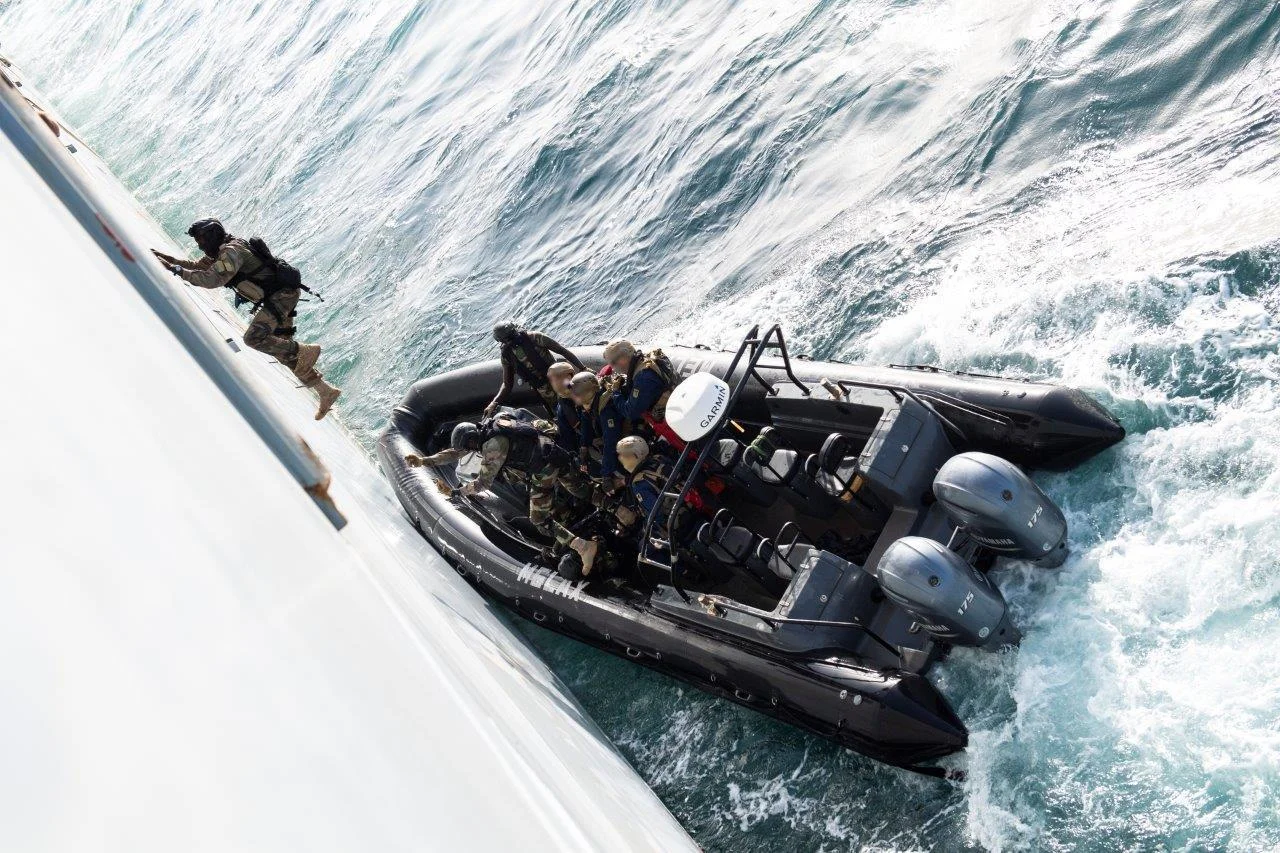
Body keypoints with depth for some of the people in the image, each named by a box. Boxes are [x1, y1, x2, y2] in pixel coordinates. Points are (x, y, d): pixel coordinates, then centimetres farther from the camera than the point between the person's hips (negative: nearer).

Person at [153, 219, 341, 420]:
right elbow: (197, 267, 25)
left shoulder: (231, 251, -16)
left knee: (254, 338, -20)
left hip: (283, 294, -10)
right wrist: (164, 257, 16)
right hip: (282, 294, 10)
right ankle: (325, 391, 11)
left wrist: (177, 270, -21)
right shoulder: (221, 252, 15)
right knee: (282, 348, 10)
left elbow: (212, 279, -28)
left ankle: (306, 351, -8)